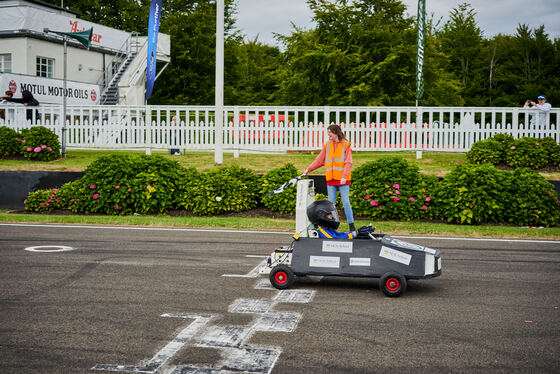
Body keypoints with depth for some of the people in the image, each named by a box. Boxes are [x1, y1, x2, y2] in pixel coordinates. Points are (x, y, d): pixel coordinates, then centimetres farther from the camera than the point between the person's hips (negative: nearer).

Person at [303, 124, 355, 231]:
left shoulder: (346, 144, -1)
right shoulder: (327, 145, 12)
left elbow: (348, 163, -7)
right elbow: (319, 160, 15)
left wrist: (344, 176, -17)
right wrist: (308, 169, 9)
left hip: (342, 179, -4)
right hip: (330, 179, 4)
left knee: (346, 202, -4)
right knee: (331, 203, 6)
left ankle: (351, 225, 5)